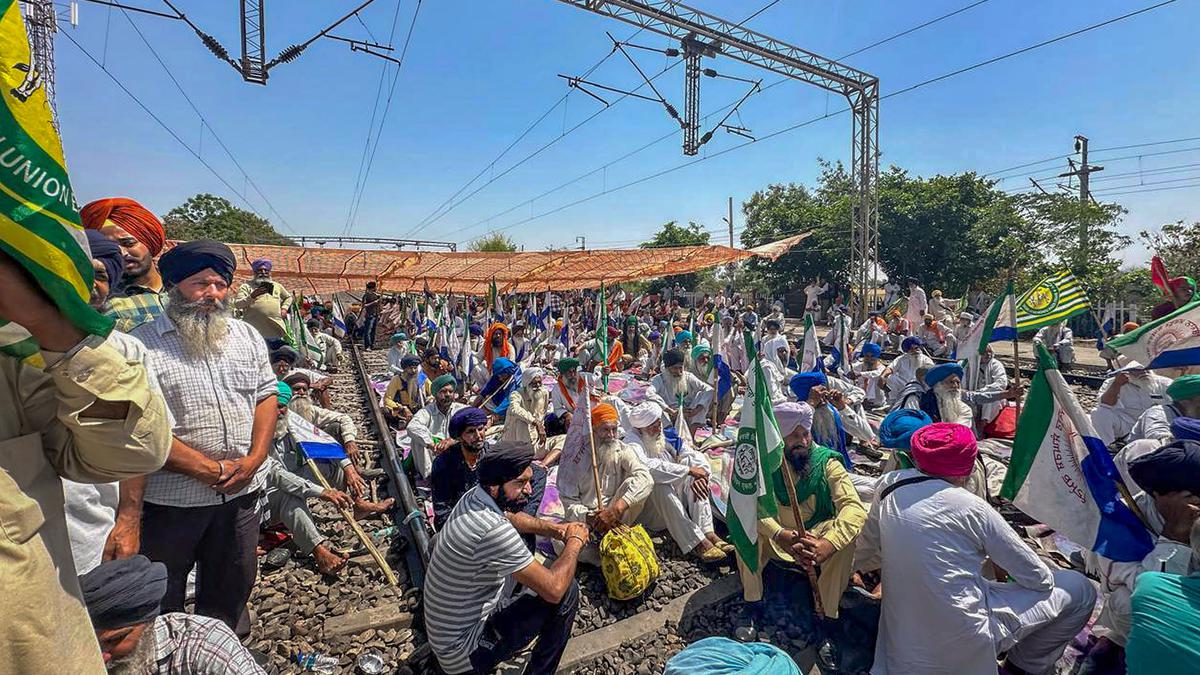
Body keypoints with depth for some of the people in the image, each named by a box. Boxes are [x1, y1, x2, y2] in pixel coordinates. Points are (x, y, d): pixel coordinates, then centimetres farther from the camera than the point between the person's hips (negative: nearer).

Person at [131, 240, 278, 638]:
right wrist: (208, 469, -17)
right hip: (171, 497, -4)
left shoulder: (247, 336, 6)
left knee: (233, 585, 20)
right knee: (162, 597, 16)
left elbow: (267, 396, 5)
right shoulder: (142, 345, -10)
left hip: (241, 492, 4)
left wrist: (253, 460, -8)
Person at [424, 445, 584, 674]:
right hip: (462, 654, -9)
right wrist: (575, 541, -12)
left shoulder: (474, 496, -7)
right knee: (567, 591, -10)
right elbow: (554, 589, -29)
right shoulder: (494, 531, -34)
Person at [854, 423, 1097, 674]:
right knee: (1080, 590, 11)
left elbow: (862, 557, 6)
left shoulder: (888, 484, -6)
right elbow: (1038, 578, -5)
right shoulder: (970, 507, -16)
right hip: (964, 641, -6)